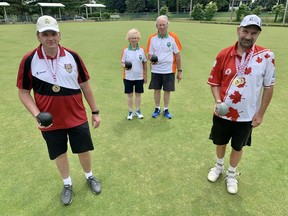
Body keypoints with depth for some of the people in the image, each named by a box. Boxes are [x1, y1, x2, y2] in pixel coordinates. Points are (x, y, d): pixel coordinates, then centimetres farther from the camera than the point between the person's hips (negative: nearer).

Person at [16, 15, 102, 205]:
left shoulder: (72, 56, -7)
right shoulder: (29, 60, -10)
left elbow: (85, 86, 0)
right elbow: (24, 92, -2)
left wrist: (95, 112, 3)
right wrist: (37, 115, -17)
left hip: (77, 117, 1)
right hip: (51, 121, 0)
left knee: (84, 150, 13)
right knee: (60, 154, 16)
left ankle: (90, 176, 43)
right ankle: (67, 184, 43)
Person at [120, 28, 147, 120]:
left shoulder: (142, 49, -1)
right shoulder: (125, 50, -4)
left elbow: (145, 63, 5)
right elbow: (122, 62, 0)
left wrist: (145, 75, 6)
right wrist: (125, 66, -24)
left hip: (139, 76, 1)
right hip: (128, 77, -1)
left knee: (138, 94, 11)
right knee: (129, 94, 8)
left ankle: (137, 111, 26)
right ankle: (130, 112, 22)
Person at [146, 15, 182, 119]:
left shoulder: (173, 37, -6)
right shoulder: (152, 38, -3)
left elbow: (177, 55, -1)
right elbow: (150, 54, 3)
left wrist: (179, 71, -1)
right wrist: (151, 60, -22)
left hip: (169, 70, -1)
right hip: (156, 70, 1)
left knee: (167, 90, 7)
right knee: (157, 90, 11)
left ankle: (166, 110, 25)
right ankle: (157, 109, 29)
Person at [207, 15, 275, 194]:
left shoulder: (266, 56, -12)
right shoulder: (224, 55, -8)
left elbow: (269, 87, -4)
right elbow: (214, 81, 1)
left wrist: (260, 113, -4)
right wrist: (218, 101, -16)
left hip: (246, 115, -1)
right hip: (223, 113, 2)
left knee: (238, 147, 16)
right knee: (220, 142, 21)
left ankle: (231, 175, 43)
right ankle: (219, 167, 50)